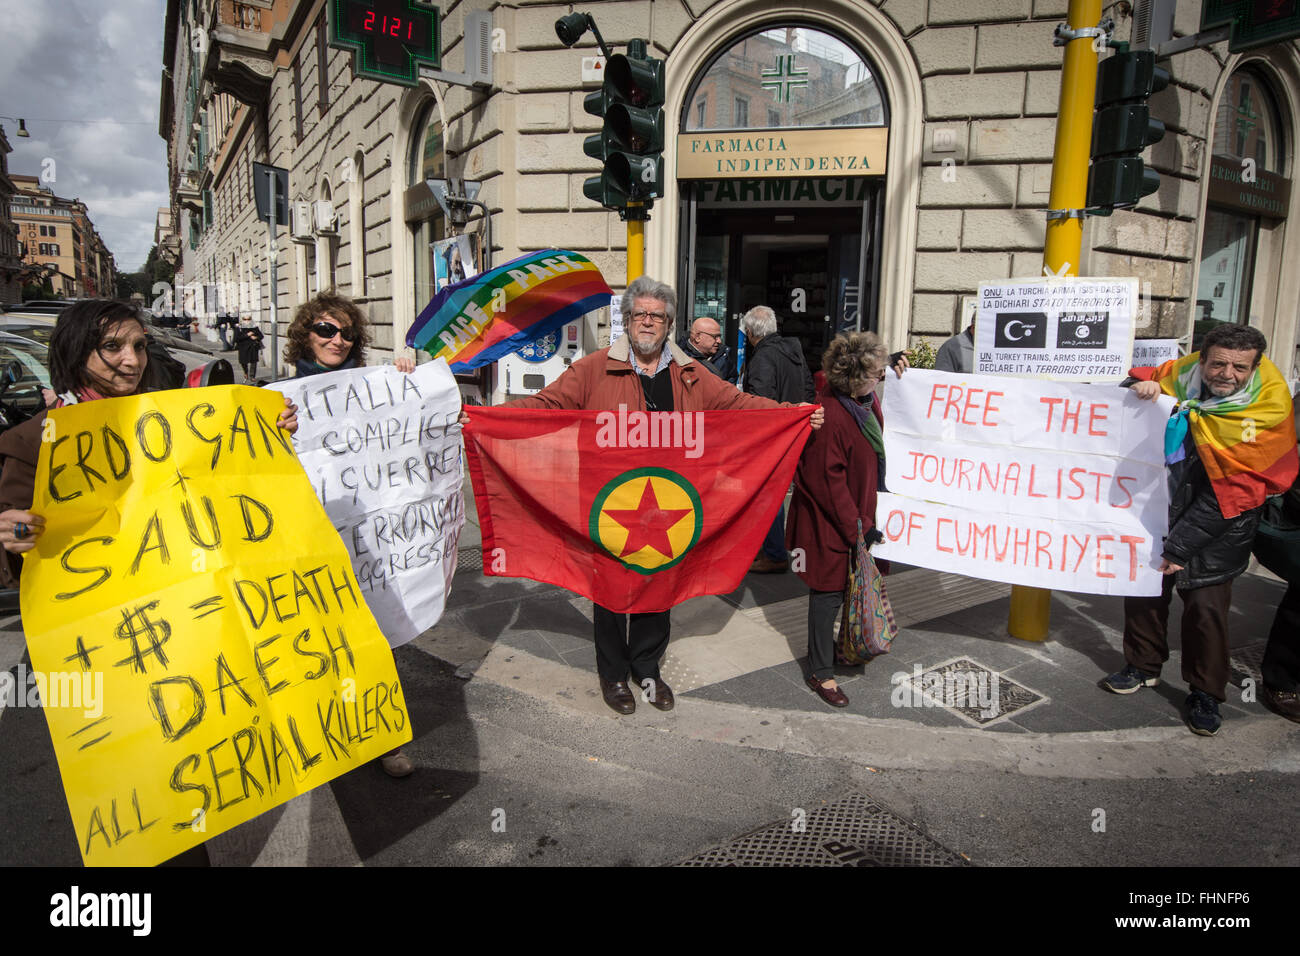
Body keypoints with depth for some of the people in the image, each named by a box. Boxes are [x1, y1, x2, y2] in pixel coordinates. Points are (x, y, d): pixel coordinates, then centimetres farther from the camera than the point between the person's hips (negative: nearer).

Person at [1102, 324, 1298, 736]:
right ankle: (1143, 667, 32)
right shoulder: (1182, 374, -8)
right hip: (1162, 507, 5)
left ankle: (1205, 694, 14)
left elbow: (1234, 493, -19)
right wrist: (1142, 386, -12)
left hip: (1218, 522, -4)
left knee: (1206, 604, -6)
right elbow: (1144, 381, 16)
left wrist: (1181, 546, -20)